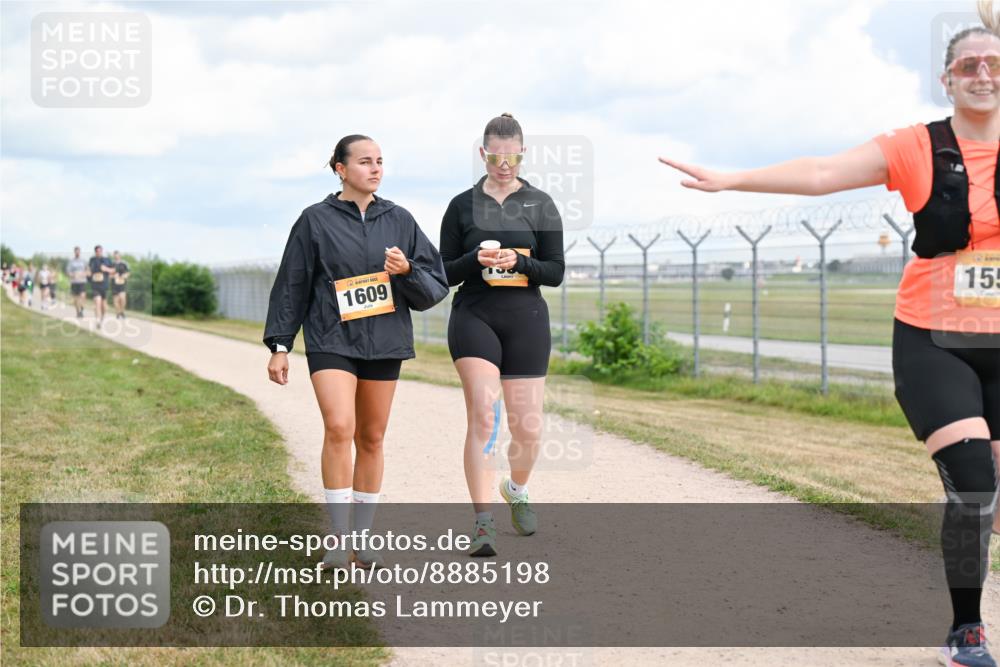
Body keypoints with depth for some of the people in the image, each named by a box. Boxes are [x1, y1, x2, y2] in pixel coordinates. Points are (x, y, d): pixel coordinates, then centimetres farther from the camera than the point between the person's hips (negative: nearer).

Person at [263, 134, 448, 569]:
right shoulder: (316, 220, 1)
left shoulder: (399, 220, 8)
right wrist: (279, 346, 1)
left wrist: (407, 270, -12)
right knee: (338, 428, -19)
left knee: (371, 439, 8)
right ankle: (339, 541, -14)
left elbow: (436, 286, 9)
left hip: (384, 342, 3)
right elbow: (291, 286, 4)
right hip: (331, 341, -3)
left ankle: (363, 538, 18)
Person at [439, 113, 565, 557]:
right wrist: (476, 260, -14)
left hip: (526, 320, 1)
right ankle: (482, 523, -17)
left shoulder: (540, 205, 6)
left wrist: (519, 262, -15)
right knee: (482, 415, -18)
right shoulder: (463, 205, 6)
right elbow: (444, 273, 7)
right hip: (474, 316, -1)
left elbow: (556, 271, 4)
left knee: (528, 428, 3)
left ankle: (517, 491, 36)